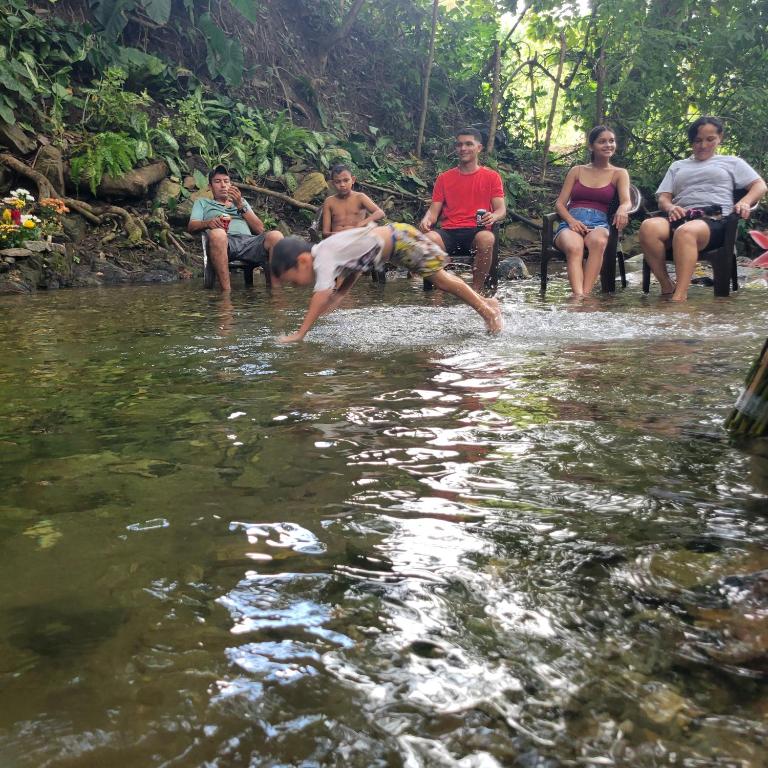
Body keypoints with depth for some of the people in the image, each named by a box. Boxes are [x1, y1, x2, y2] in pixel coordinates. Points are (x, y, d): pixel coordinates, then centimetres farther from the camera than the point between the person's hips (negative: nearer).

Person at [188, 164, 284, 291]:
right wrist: (208, 222, -10)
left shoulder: (241, 201, 36)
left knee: (275, 236, -30)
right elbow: (191, 227, 13)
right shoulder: (202, 202, 32)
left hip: (249, 240, 2)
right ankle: (226, 291, -43)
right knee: (217, 233, -40)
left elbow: (260, 229, 20)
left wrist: (240, 205, 8)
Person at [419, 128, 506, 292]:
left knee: (487, 238, -37)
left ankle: (476, 290, -23)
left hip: (476, 231, -1)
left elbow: (501, 209, 4)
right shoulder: (444, 178, 17)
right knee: (430, 238, -34)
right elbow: (434, 210, 11)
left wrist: (493, 216, -20)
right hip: (448, 232, 1)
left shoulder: (491, 177, 12)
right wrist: (427, 219, -13)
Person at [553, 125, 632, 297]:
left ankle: (586, 294, -47)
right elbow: (559, 203, 13)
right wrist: (571, 220, -10)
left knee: (599, 241, -40)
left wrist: (622, 209, -28)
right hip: (571, 221, 0)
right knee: (574, 247, -38)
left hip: (599, 222, 0)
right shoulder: (577, 171, 21)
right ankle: (579, 297, -55)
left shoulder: (619, 174, 17)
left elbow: (627, 201, -1)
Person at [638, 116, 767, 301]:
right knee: (648, 226, -35)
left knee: (685, 232, -41)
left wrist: (744, 202, -5)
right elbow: (663, 198, 22)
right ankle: (666, 287, -29)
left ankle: (679, 296, -50)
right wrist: (670, 207, -4)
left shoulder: (731, 162, 27)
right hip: (681, 217, 3)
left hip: (715, 218, -3)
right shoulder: (677, 166, 33)